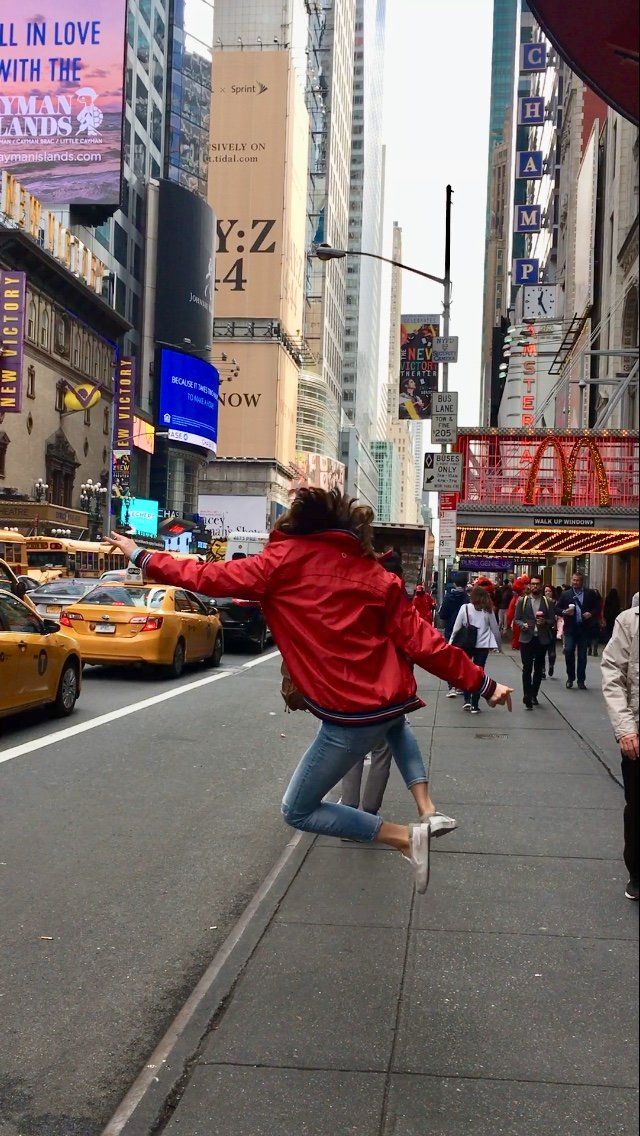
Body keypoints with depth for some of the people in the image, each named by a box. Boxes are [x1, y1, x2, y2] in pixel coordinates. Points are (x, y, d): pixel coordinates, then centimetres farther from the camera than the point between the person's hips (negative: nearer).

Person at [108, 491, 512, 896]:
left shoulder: (286, 560, -2)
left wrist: (142, 557, 13)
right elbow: (422, 641, 4)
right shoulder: (376, 574, 7)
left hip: (349, 715, -5)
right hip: (395, 699, 6)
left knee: (298, 812, 14)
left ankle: (406, 838, 2)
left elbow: (212, 578, 0)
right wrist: (484, 684, 12)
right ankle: (427, 811, 23)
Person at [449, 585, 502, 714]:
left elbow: (456, 628, -5)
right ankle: (475, 705, 5)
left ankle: (467, 700, 6)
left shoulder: (465, 608, -5)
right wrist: (499, 645, 19)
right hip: (483, 645, 1)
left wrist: (451, 643, 3)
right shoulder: (488, 610, 0)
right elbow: (495, 629, 6)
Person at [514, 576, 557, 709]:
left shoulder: (547, 602, 7)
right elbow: (516, 619, 2)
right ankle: (527, 699, -6)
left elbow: (553, 621, 6)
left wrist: (545, 622, -14)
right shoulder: (522, 601, 4)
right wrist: (523, 625, -18)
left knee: (538, 669, 10)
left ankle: (534, 695, 23)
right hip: (527, 639, -2)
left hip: (542, 639, 2)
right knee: (527, 669, -6)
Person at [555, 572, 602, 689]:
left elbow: (597, 607, 8)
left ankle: (581, 680, 13)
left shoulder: (590, 594, 4)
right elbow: (557, 609, 7)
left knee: (582, 655, 5)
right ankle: (570, 678, 9)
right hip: (570, 628, 0)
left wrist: (591, 613, -11)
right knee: (568, 651, -9)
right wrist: (564, 612, -12)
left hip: (584, 628, 0)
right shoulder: (565, 594, 6)